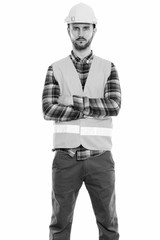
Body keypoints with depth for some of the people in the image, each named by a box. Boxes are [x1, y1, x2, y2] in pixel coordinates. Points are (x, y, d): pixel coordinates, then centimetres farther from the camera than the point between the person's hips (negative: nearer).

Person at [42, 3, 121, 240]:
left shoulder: (108, 68, 6)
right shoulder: (56, 69, 5)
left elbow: (114, 105, -10)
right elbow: (49, 110, -8)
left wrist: (74, 101, -12)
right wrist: (93, 108, -12)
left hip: (100, 157, 0)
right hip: (65, 157, 0)